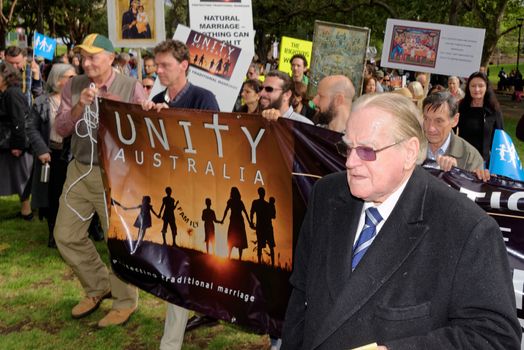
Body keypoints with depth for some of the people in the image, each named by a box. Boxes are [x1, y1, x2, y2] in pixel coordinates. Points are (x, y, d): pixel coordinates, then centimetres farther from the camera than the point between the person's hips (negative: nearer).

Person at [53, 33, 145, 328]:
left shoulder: (132, 88, -8)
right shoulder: (73, 87, 3)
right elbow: (61, 130, 1)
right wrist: (79, 107, -15)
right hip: (79, 170, 5)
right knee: (66, 235, 11)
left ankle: (125, 301, 21)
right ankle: (98, 286, 32)